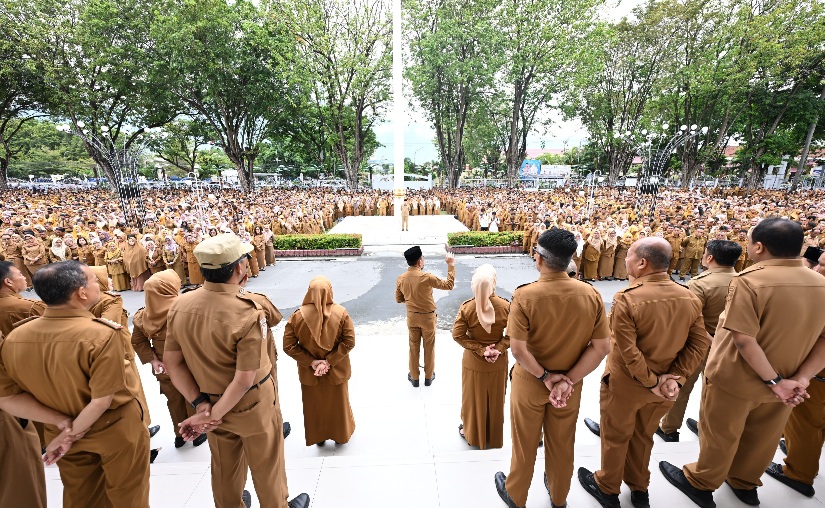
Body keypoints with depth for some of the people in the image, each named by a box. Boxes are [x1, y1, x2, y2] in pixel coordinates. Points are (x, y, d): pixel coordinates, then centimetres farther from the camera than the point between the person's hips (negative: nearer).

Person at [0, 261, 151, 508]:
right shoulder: (102, 334, -31)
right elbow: (101, 400, -27)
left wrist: (62, 426, -7)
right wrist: (66, 437, -9)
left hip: (58, 432, 5)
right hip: (115, 432, -5)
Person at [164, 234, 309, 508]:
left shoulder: (179, 305, -13)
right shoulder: (248, 313, -31)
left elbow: (172, 362, -6)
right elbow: (244, 380, -28)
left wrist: (201, 404, -6)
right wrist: (213, 416, -14)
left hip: (209, 400, 5)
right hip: (251, 405, -5)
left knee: (224, 464, 30)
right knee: (266, 464, 22)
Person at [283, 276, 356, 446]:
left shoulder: (298, 315, -17)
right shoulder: (341, 313, -19)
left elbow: (288, 346, -14)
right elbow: (349, 342, -20)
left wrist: (311, 362, -11)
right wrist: (330, 361, -15)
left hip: (309, 372, 1)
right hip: (337, 372, 0)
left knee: (314, 405, 25)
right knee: (338, 403, 24)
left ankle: (318, 437, 47)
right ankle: (340, 435, 45)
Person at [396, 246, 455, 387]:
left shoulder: (400, 279, -8)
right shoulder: (426, 277, -23)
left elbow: (399, 299, 4)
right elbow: (449, 285, -15)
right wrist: (451, 265, -9)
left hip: (411, 316, 3)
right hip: (427, 317, -3)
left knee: (414, 347, 16)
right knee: (429, 347, 14)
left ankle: (414, 377, 28)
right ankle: (428, 377, 29)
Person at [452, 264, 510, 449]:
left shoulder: (467, 307, -20)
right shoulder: (505, 306, -18)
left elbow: (458, 335, -17)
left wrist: (481, 349, -14)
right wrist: (498, 349, -12)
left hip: (473, 362, -1)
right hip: (498, 363, 1)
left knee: (474, 398, 20)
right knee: (495, 399, 22)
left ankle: (472, 433, 40)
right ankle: (494, 437, 43)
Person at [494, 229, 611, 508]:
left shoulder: (525, 295, -26)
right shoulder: (591, 294, -14)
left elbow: (518, 349, -27)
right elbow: (602, 346, -12)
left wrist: (545, 376, -13)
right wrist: (568, 380, -12)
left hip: (530, 382, -3)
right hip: (570, 384, 3)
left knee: (524, 444, 20)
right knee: (562, 444, 26)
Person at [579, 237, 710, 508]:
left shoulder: (627, 299, -27)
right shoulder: (690, 298, -8)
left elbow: (628, 351, -26)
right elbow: (700, 344, -5)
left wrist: (651, 382, -12)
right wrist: (675, 377, -6)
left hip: (625, 385, -5)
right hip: (664, 386, 5)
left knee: (615, 437, 18)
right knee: (643, 436, 26)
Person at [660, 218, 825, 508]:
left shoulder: (749, 280, -24)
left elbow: (744, 339, -28)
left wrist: (775, 381, -17)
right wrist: (801, 378, -8)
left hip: (736, 379, -5)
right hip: (785, 383, 6)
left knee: (720, 435, 14)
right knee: (762, 436, 24)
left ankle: (701, 483, 34)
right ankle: (745, 483, 46)